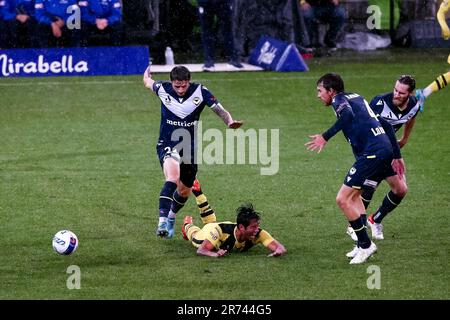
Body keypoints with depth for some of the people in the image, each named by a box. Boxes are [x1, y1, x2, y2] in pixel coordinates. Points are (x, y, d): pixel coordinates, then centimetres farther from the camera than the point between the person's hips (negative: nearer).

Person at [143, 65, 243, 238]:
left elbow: (220, 110, -10)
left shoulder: (200, 92, -13)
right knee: (173, 177, -31)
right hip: (167, 145, -3)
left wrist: (230, 122, -31)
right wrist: (147, 76, 34)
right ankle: (162, 221, -38)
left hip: (190, 147, 3)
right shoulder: (163, 89, -12)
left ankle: (171, 217, 44)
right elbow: (148, 83, 10)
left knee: (184, 191, 15)